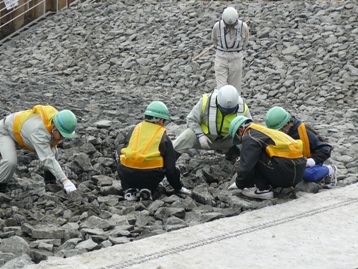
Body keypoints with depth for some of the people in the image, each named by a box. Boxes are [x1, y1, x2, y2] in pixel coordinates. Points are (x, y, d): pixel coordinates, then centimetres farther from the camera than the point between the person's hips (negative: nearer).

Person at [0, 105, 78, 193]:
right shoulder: (39, 131, -46)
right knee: (10, 161, -28)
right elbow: (47, 159, -50)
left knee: (52, 151, -2)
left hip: (21, 127, 7)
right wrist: (65, 181, -55)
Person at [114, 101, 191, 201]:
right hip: (150, 176, -1)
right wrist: (178, 187, 25)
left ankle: (129, 190, 16)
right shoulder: (164, 137, 11)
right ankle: (147, 189, 4)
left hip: (127, 173, 2)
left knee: (119, 148, 30)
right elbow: (170, 167, 11)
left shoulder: (135, 129, 16)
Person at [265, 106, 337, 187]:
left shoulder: (304, 132, -22)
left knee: (307, 175, -40)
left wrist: (313, 160, -35)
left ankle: (329, 170, -6)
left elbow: (325, 149, -19)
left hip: (307, 161, -8)